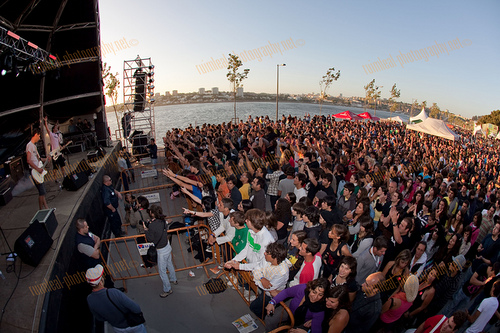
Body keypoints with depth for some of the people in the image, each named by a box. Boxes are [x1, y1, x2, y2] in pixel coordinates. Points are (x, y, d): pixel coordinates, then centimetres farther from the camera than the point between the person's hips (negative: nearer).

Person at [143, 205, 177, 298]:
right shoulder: (162, 220, -8)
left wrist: (146, 229, -7)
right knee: (169, 264, 30)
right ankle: (173, 279, 51)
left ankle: (167, 290, 26)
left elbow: (150, 239, -16)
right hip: (167, 246, 8)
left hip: (161, 250, -8)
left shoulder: (152, 226, -28)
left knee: (162, 271, 11)